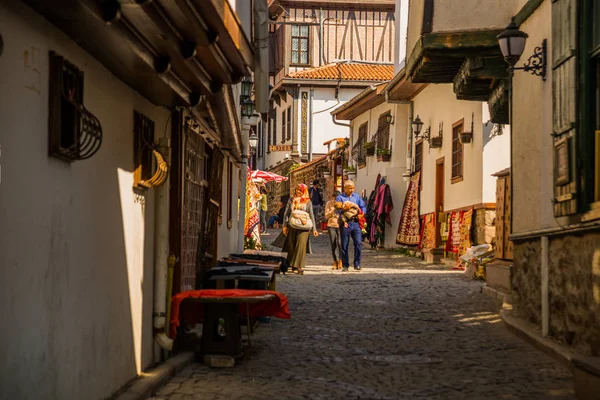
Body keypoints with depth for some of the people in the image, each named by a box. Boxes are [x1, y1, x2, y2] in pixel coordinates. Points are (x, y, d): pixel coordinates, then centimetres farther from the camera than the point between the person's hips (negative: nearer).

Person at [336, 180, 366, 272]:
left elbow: (363, 207, 13)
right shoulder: (340, 197, 6)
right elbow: (337, 210, -4)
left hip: (356, 222, 2)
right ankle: (345, 265, 11)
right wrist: (343, 209, -23)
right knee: (344, 245, 2)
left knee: (358, 243, -7)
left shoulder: (357, 197, 16)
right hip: (345, 223, -2)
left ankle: (357, 264, 3)